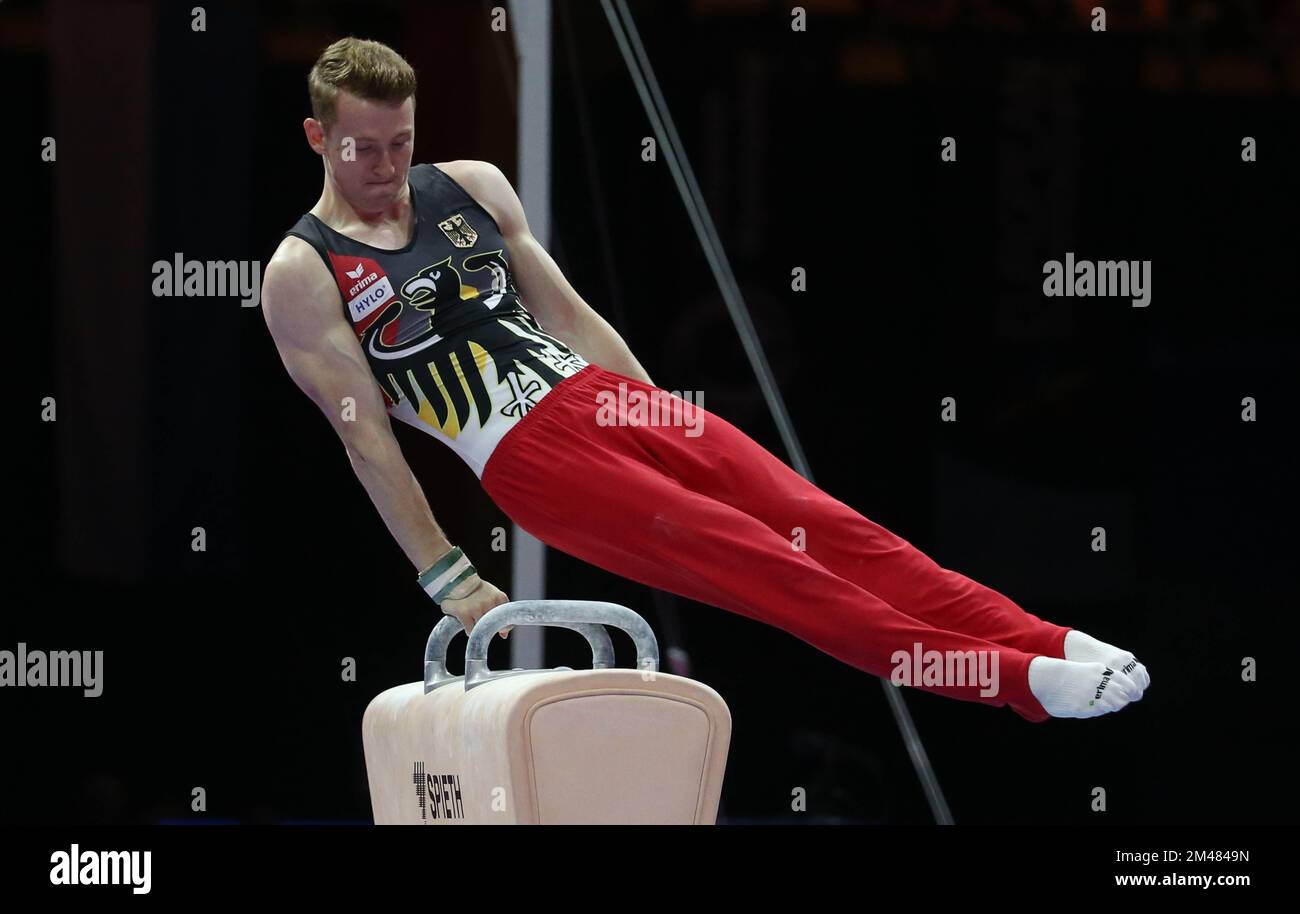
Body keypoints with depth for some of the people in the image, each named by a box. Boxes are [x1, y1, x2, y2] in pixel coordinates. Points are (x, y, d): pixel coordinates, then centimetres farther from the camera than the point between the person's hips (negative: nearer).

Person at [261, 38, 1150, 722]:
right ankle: (1019, 680, -25)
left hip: (599, 391, 6)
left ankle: (1044, 642, -17)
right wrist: (450, 584, -7)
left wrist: (665, 417, 16)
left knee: (820, 520, -10)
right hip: (525, 457, -6)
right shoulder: (303, 275, -5)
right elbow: (366, 437, -6)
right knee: (756, 562, -17)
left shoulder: (470, 185, 12)